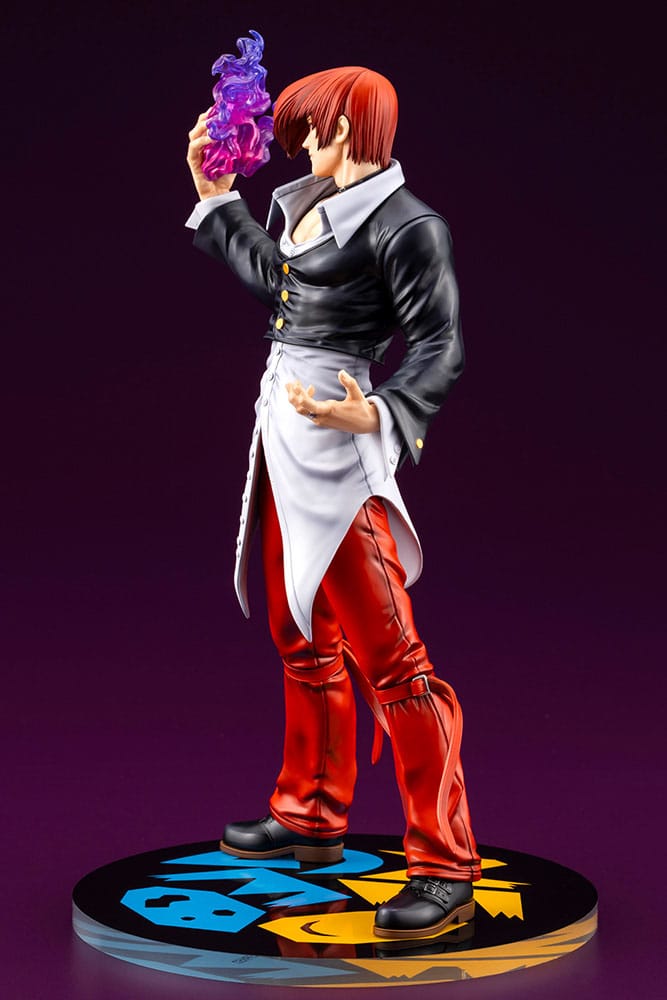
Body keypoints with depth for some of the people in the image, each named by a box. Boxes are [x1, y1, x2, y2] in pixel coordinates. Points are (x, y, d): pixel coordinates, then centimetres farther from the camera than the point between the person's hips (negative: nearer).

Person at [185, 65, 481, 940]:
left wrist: (377, 416, -30)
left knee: (388, 656, -10)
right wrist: (213, 195, 33)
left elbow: (440, 350, -15)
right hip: (282, 439, 10)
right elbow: (272, 278, 31)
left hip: (335, 446, -10)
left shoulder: (404, 225, -13)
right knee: (302, 639, 18)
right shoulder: (310, 204, 14)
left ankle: (447, 870, -5)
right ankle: (311, 819, 33)